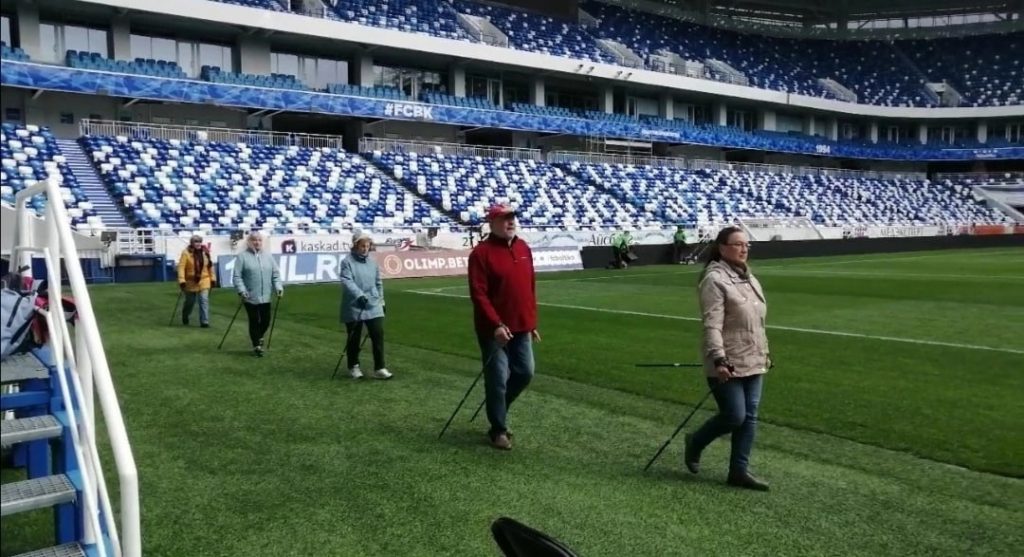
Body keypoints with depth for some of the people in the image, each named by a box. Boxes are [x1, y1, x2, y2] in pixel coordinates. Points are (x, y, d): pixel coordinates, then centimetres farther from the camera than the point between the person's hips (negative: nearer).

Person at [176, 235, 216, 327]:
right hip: (191, 282, -2)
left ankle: (204, 321, -9)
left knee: (204, 300, -10)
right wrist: (181, 280, -24)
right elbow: (181, 267, -17)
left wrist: (212, 278, 7)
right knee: (190, 301, 14)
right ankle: (185, 318, 40)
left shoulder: (205, 252, -1)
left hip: (204, 281, 2)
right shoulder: (186, 253, -13)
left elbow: (210, 266, 7)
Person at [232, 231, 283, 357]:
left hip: (266, 296, 4)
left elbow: (275, 273, 9)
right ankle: (256, 346, 16)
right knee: (254, 321, 2)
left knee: (266, 320, 8)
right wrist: (241, 290, -18)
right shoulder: (242, 256, -4)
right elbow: (237, 276, -7)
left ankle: (259, 337, 37)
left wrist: (278, 287, -4)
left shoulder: (268, 256, 9)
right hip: (250, 297, -4)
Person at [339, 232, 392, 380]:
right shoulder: (347, 262, -7)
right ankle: (353, 367, 25)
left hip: (373, 306, 4)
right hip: (354, 308, -4)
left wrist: (381, 300, 22)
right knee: (354, 338, 8)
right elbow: (347, 282, -21)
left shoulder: (372, 262, 10)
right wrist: (359, 295, -34)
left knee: (378, 335, -5)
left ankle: (379, 369, -1)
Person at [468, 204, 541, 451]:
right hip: (494, 329, -7)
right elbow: (478, 294, -17)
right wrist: (496, 324, -23)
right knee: (498, 379, 0)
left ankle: (497, 409, 34)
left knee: (525, 373, 11)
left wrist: (532, 322, 14)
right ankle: (498, 430, 16)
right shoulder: (481, 253, -12)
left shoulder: (523, 248, 9)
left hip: (522, 327, 7)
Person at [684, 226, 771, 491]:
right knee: (734, 417, -5)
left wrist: (764, 352, 21)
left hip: (753, 362, 8)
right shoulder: (714, 279, -14)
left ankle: (739, 471, 16)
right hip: (727, 365, -8)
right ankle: (695, 443, 21)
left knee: (749, 417, 7)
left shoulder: (748, 277, 14)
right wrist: (719, 360, -27)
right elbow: (712, 325, -20)